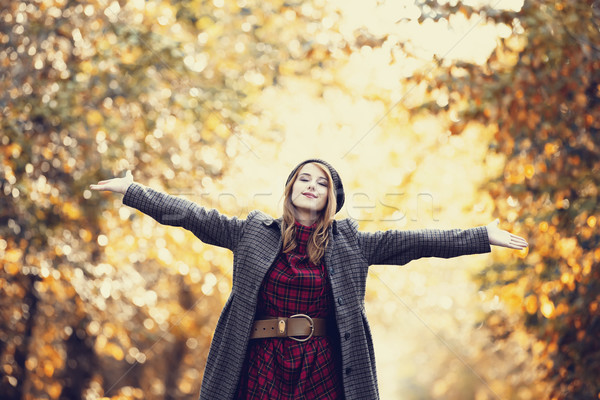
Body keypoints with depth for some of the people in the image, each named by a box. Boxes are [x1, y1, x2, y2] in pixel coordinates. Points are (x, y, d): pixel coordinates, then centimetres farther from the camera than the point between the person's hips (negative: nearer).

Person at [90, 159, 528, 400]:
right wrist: (132, 191, 3)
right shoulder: (254, 233, 8)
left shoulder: (349, 243, 9)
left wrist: (484, 237, 2)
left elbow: (412, 241, 6)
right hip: (264, 364, 0)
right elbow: (197, 217, 6)